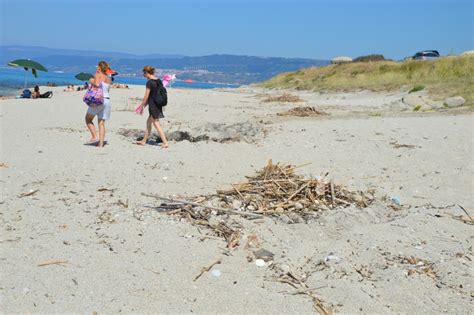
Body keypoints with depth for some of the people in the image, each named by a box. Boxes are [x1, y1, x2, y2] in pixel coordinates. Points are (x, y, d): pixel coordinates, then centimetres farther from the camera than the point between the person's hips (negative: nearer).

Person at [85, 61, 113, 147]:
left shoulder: (98, 75, -5)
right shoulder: (109, 79, 15)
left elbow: (97, 84, -24)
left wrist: (91, 81, -4)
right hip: (107, 100, 6)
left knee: (88, 119, 12)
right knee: (102, 123, 7)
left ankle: (94, 137, -1)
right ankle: (101, 143, 1)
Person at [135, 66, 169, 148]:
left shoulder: (149, 82, -15)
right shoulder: (158, 81, 9)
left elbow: (146, 96, -14)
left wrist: (141, 107, -5)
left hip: (153, 105, -9)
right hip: (158, 104, 9)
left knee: (156, 124, -4)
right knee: (148, 122, 18)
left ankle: (165, 142, -7)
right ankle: (144, 141, 28)